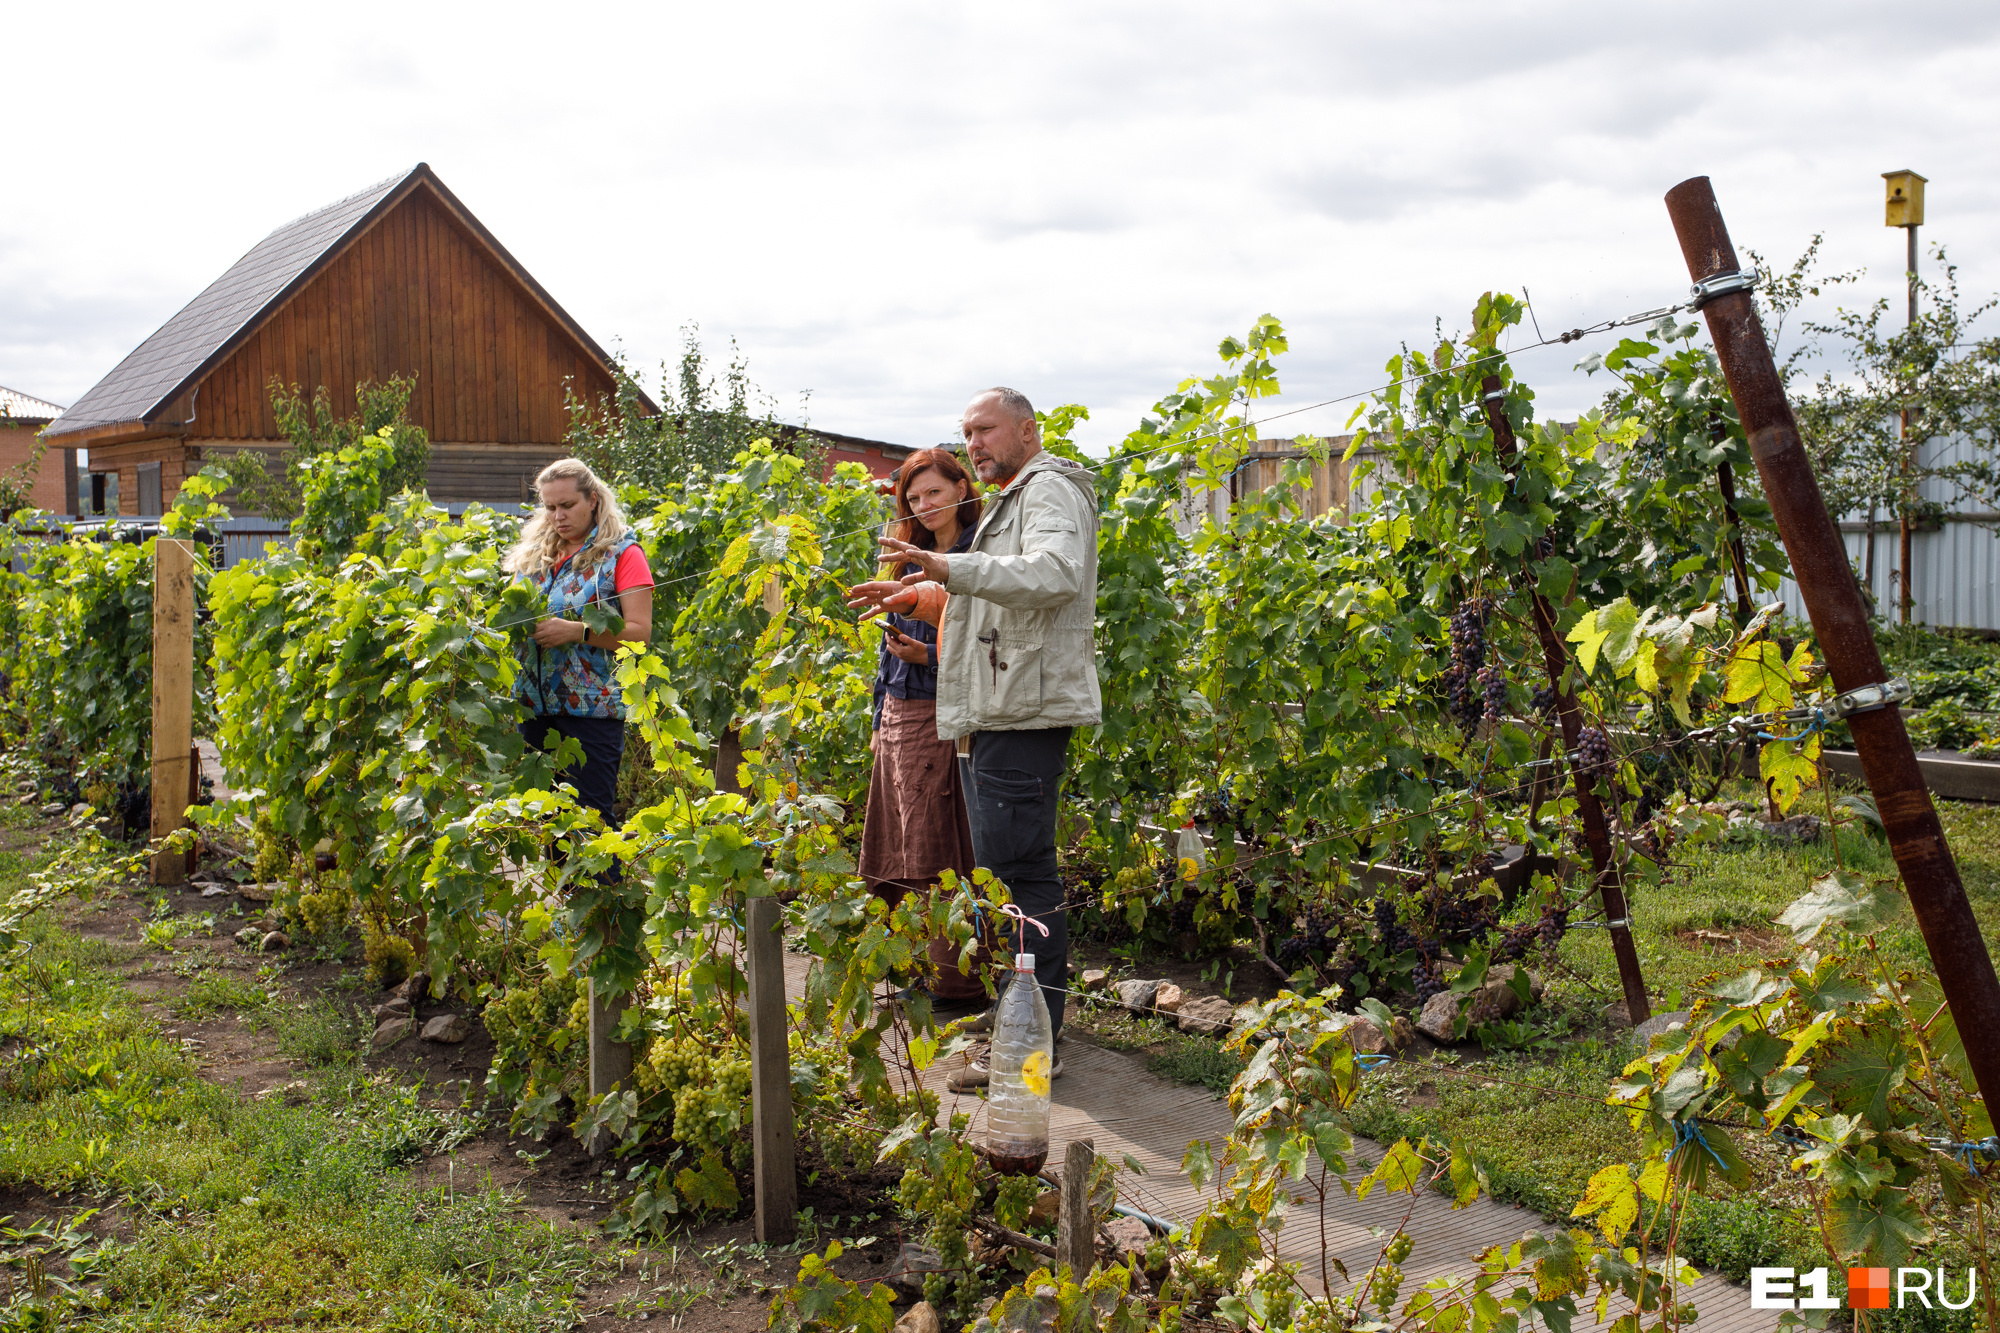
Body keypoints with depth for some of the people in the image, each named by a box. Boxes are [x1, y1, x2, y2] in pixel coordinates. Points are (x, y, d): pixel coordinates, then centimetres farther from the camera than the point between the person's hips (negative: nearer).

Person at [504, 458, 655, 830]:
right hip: (534, 703, 6)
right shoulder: (533, 553, 15)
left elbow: (639, 631, -10)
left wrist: (578, 632, -21)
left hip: (592, 706, -6)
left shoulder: (622, 552, -1)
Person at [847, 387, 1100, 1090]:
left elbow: (1055, 570, -28)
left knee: (1015, 870, -12)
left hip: (1024, 710, -11)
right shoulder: (1008, 501, 27)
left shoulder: (1050, 489, -6)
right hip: (996, 715, 11)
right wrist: (922, 595, 24)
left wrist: (951, 568, -36)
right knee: (1007, 870, 13)